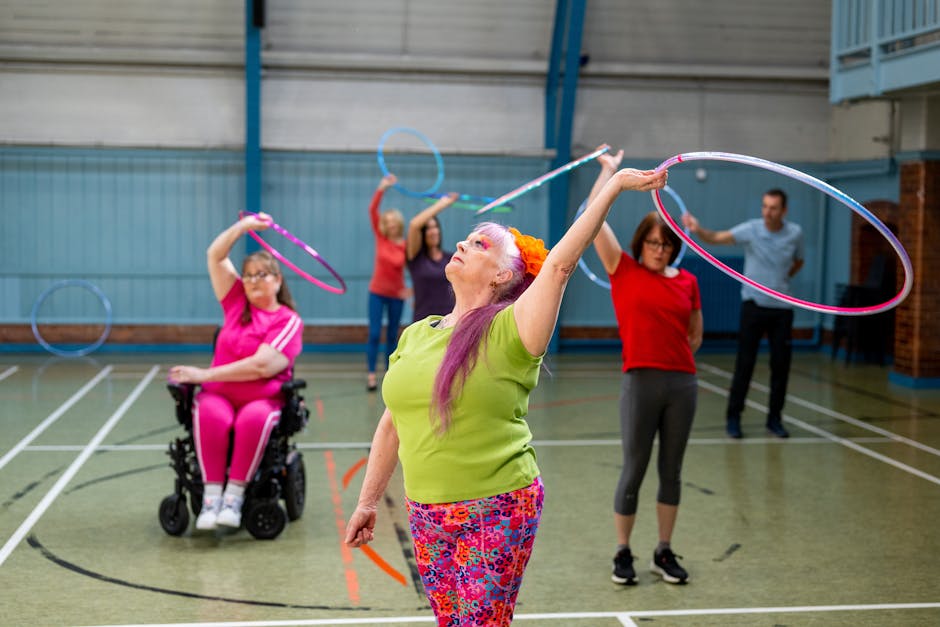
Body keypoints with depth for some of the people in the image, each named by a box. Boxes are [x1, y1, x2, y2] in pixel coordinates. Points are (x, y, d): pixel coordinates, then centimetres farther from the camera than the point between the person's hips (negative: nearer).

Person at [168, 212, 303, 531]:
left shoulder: (288, 321, -3)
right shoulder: (237, 302, 13)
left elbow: (260, 366, -16)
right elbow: (215, 256, 15)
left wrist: (205, 374, -15)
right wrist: (243, 226, 8)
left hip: (263, 398, -3)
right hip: (219, 394, 3)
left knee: (253, 419, -37)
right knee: (210, 414, -32)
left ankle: (235, 495, -29)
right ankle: (211, 495, -31)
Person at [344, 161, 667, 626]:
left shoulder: (507, 331, -9)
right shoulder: (415, 335, 8)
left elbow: (560, 263, -21)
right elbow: (392, 424, 15)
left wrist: (614, 185, -24)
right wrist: (367, 502, 18)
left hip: (496, 513, -5)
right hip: (426, 515, 5)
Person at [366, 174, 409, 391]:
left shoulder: (406, 246, -9)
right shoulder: (380, 237, -5)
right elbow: (372, 211, -13)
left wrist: (409, 289, -17)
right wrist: (382, 188, -24)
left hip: (396, 295, 0)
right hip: (377, 292, 0)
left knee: (392, 335, 10)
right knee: (374, 334, -4)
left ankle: (389, 373, 19)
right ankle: (371, 375, -1)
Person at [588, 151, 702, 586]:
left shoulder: (687, 281, 9)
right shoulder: (623, 271, 1)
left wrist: (674, 354, 8)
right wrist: (609, 170, 4)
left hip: (683, 383, 4)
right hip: (641, 383, -3)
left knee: (672, 471, 10)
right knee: (634, 470, 2)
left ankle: (664, 553, 22)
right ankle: (623, 554, 15)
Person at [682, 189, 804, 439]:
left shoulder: (795, 233, -1)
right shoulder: (751, 229, -11)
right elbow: (718, 238, -26)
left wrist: (781, 278, 5)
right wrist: (698, 229, -45)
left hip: (782, 307, 3)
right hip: (754, 304, -2)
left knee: (781, 364, 4)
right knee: (745, 363, -3)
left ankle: (774, 418, 18)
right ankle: (733, 417, 7)